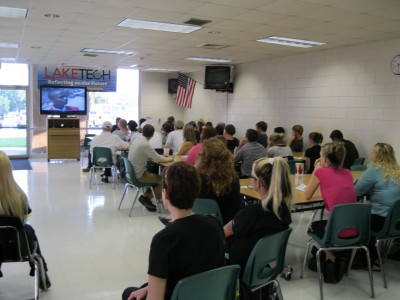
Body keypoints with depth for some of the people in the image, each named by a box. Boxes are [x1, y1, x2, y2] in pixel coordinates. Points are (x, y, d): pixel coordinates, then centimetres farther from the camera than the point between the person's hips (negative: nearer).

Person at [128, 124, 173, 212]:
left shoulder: (136, 140, 4)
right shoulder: (145, 144, -22)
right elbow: (158, 159, -18)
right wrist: (169, 159, 0)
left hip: (133, 173, 9)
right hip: (139, 175, -9)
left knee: (156, 176, 22)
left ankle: (146, 196, 16)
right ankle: (146, 197, 9)